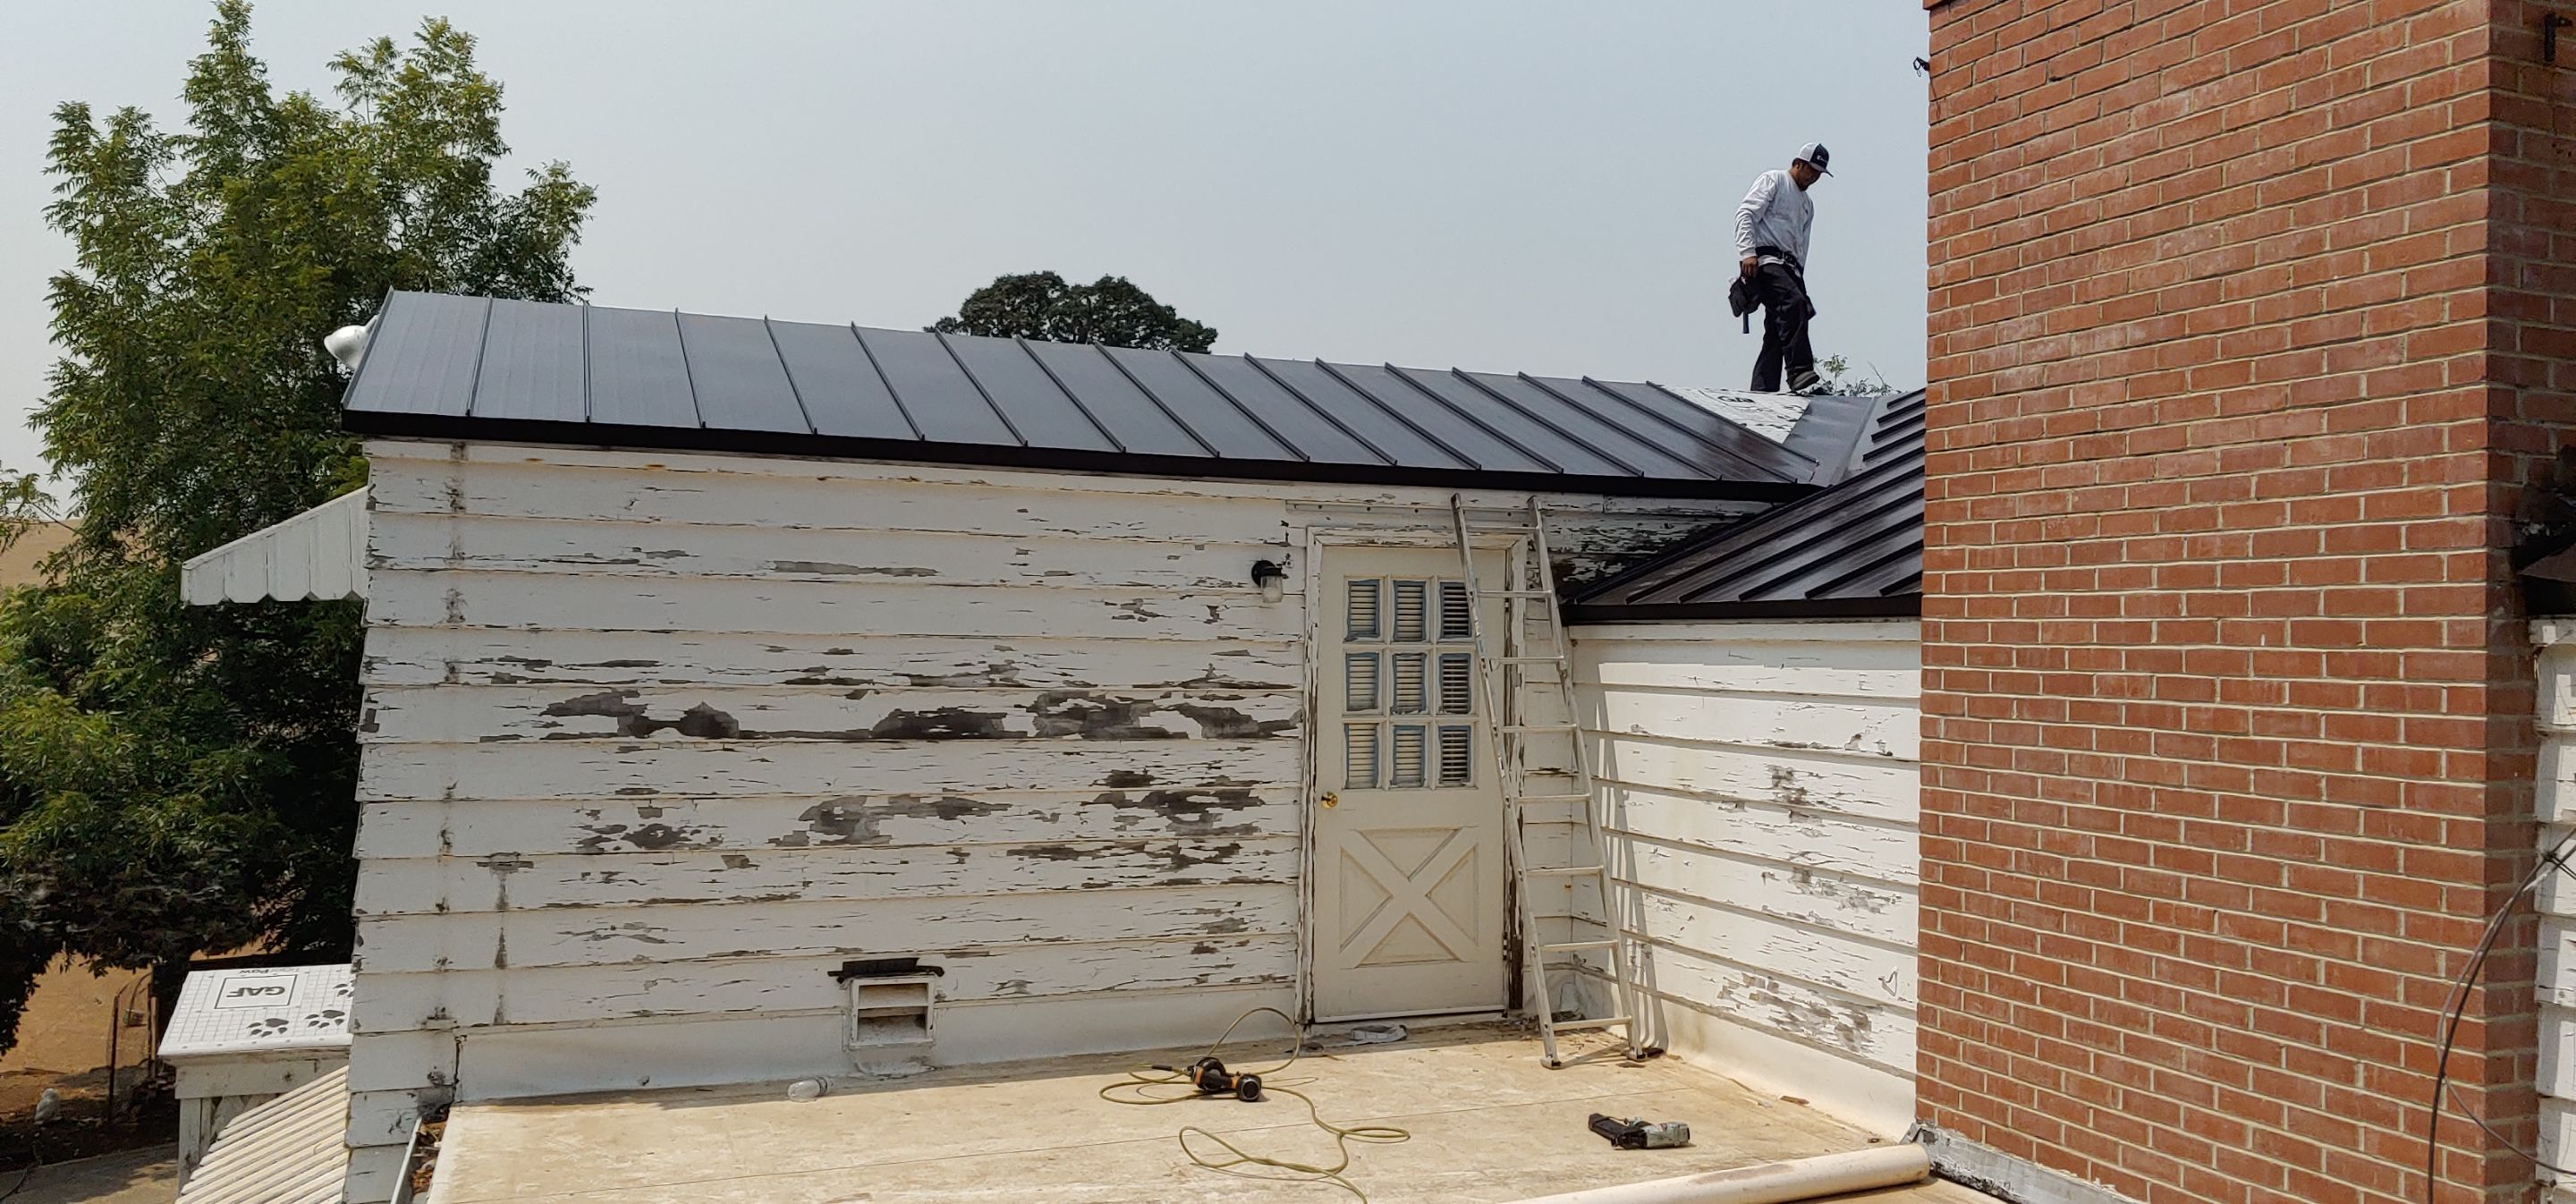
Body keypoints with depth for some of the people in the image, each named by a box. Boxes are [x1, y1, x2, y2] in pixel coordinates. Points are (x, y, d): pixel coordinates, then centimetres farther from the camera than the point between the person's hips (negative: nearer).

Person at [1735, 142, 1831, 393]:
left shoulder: (1807, 205, 32)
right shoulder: (1773, 180, 7)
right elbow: (1746, 214, -6)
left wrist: (1799, 277, 17)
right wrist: (1748, 252, -19)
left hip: (1790, 266, 9)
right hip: (1765, 259, -9)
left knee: (1777, 333, -1)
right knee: (1793, 304, -31)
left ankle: (1761, 391, -2)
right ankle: (1800, 373, -40)